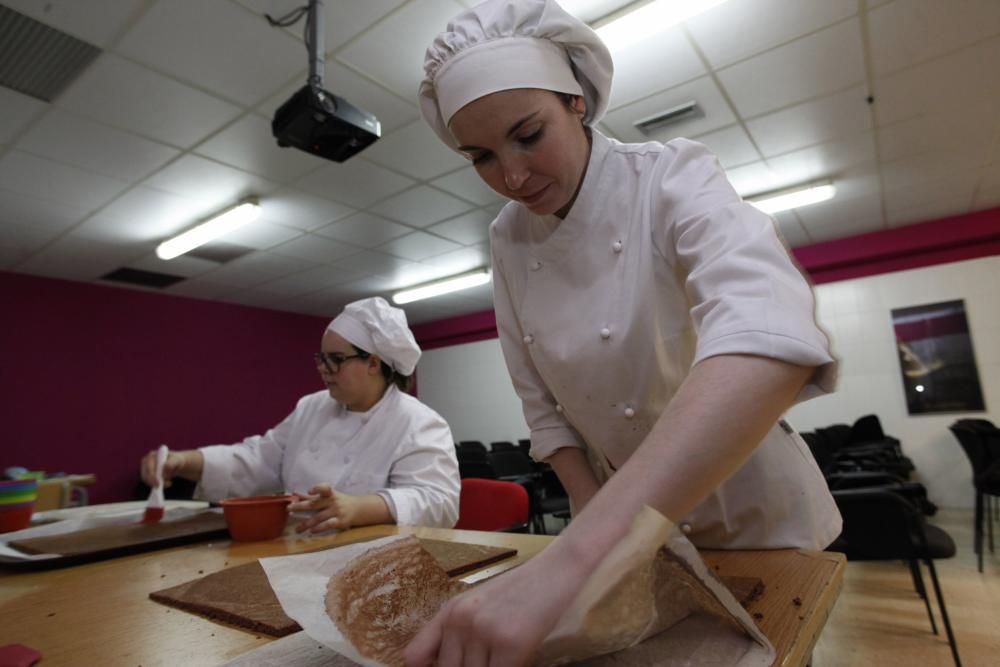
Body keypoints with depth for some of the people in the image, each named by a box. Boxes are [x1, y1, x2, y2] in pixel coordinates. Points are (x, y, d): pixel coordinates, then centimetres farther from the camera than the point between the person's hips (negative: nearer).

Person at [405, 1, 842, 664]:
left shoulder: (673, 179, -22)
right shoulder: (508, 240, -7)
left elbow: (771, 346, -42)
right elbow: (543, 403, -1)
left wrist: (567, 561, -50)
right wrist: (595, 524, -12)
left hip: (754, 518, -3)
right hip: (627, 525, 4)